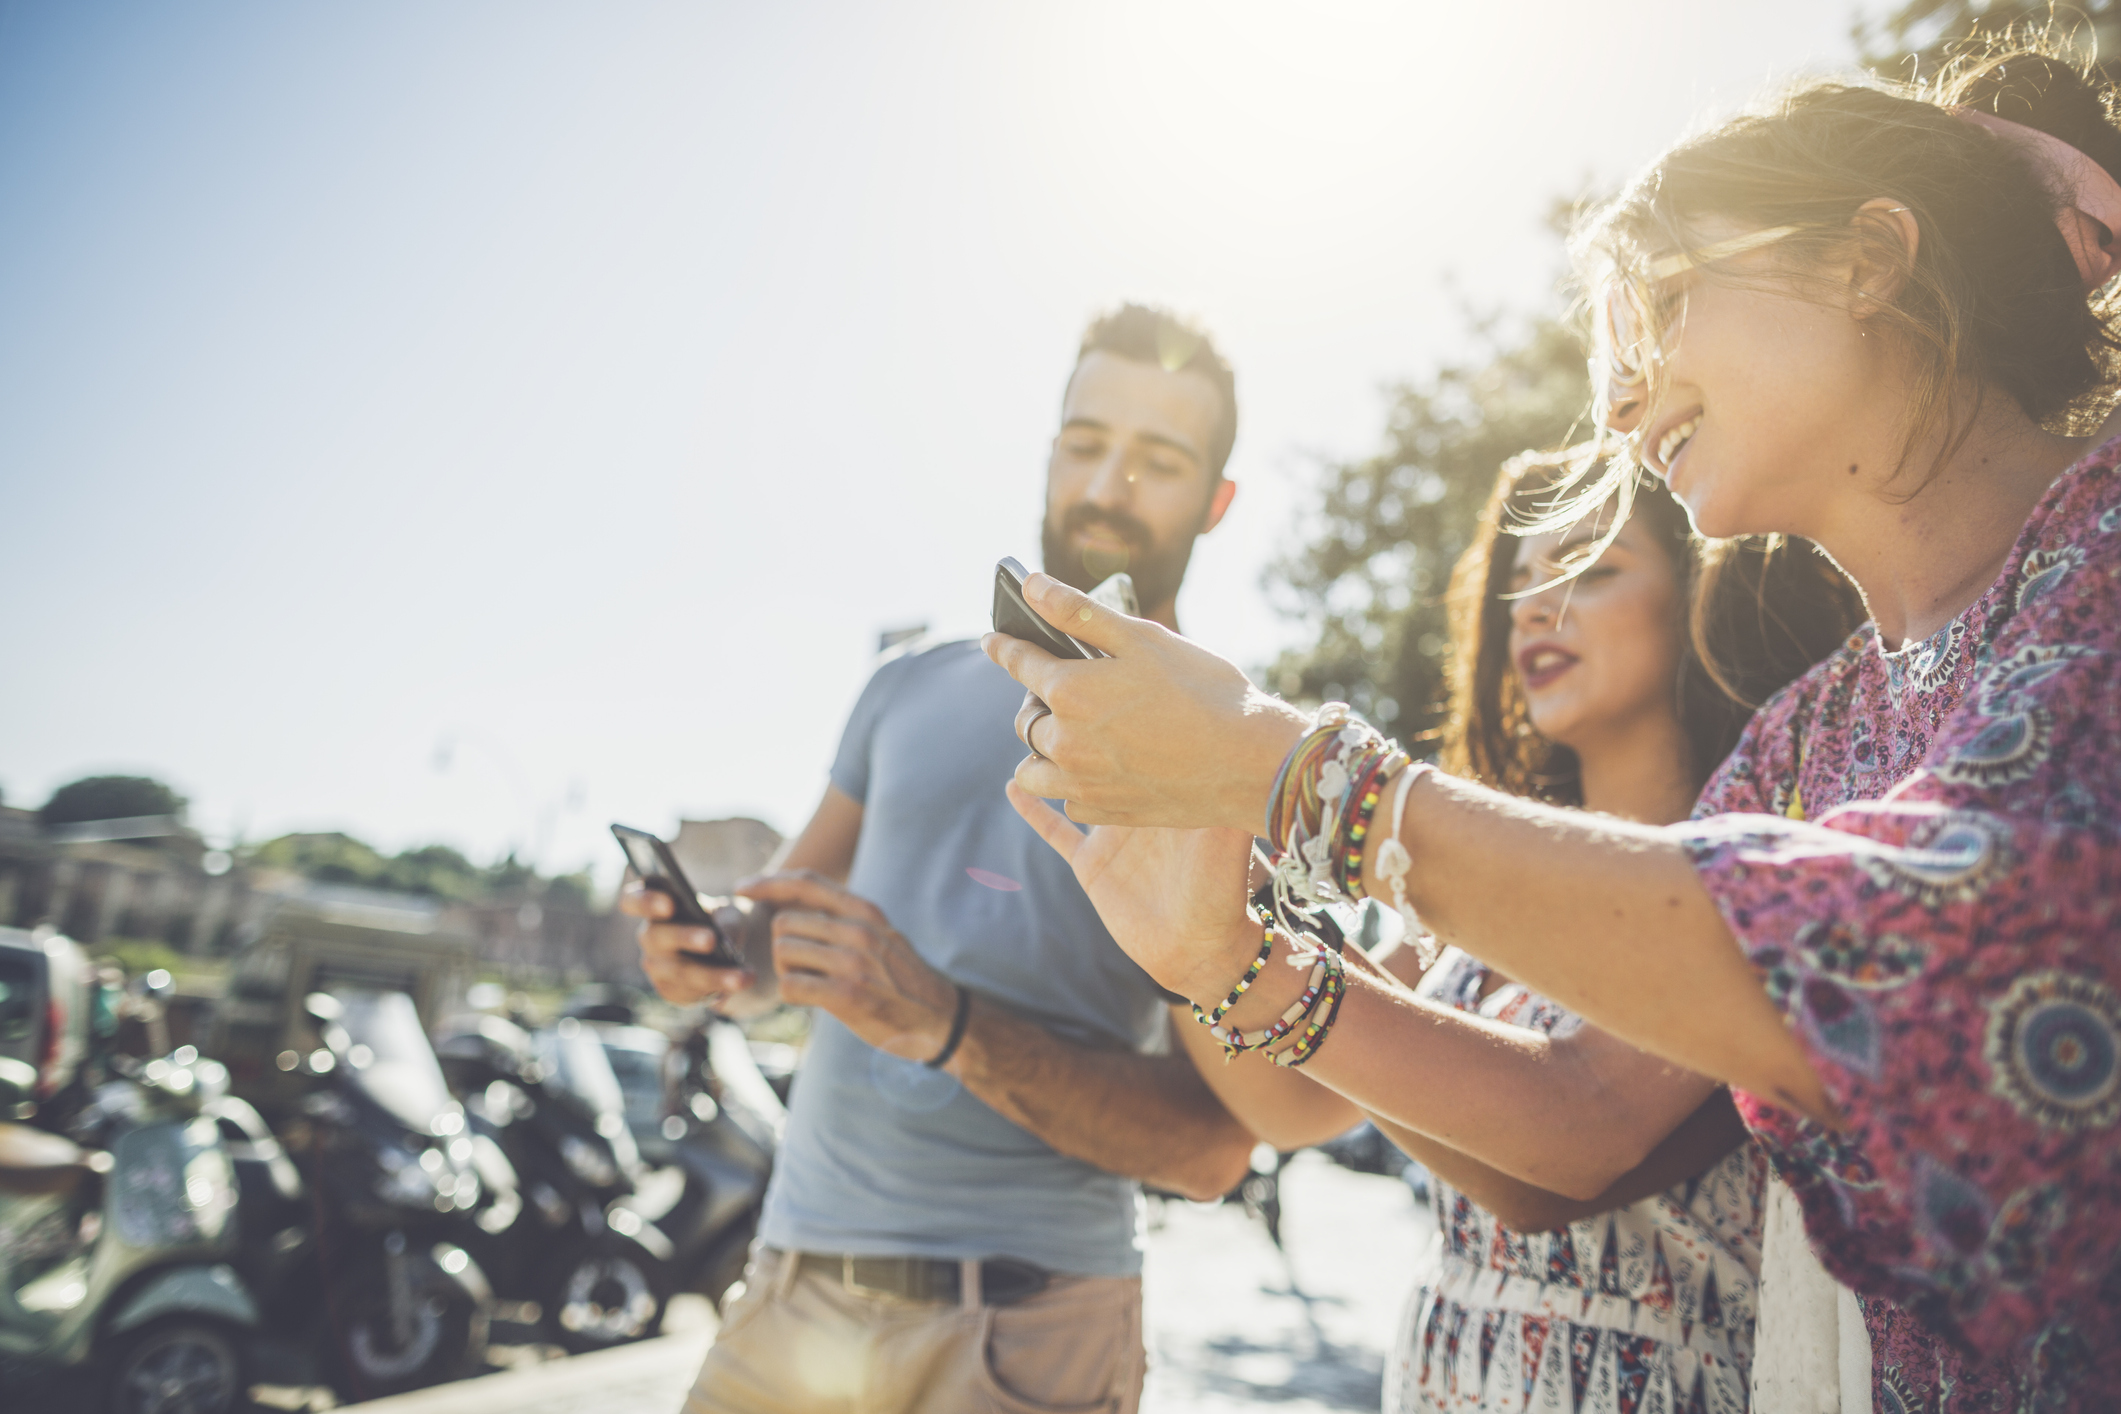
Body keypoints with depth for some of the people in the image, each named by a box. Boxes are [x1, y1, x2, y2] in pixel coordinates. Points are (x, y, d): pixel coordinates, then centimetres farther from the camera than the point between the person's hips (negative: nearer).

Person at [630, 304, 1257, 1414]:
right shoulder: (914, 690, 9)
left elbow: (1213, 1145, -13)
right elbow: (788, 910, 16)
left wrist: (946, 1023, -25)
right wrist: (702, 944, -8)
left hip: (1020, 1323, -4)